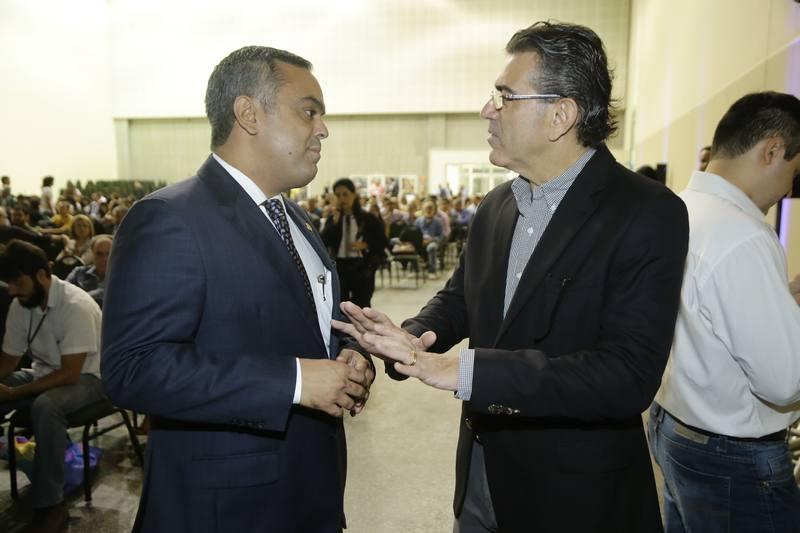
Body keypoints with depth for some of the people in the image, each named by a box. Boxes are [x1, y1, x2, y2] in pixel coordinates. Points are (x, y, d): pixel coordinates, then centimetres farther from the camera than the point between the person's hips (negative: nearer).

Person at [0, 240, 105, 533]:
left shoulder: (76, 306, -25)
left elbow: (69, 374, -26)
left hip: (85, 377, -7)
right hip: (44, 373, 7)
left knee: (44, 407, -36)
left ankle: (50, 505, -21)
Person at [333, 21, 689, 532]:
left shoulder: (649, 214, -19)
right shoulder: (495, 206, 2)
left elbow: (629, 375, -26)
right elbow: (459, 298, 12)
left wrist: (470, 371, -32)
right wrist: (411, 338, -10)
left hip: (575, 491, -5)